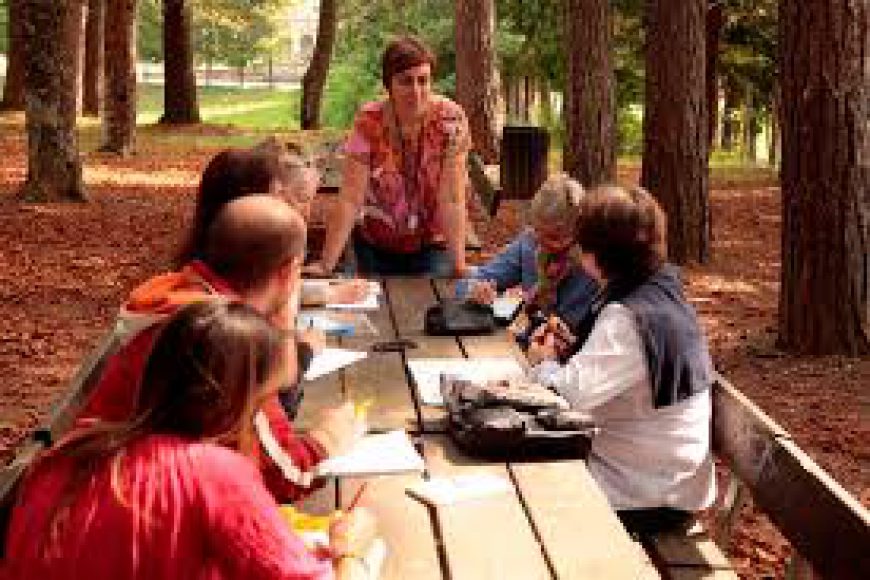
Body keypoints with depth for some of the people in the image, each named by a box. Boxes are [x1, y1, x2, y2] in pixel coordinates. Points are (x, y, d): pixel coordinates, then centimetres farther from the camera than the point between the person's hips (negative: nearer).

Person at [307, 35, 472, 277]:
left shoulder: (451, 119, -17)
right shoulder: (368, 121, -16)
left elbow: (452, 199, -20)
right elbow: (350, 199, -19)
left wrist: (459, 265, -27)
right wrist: (326, 265, -23)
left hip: (432, 246, -1)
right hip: (375, 247, 1)